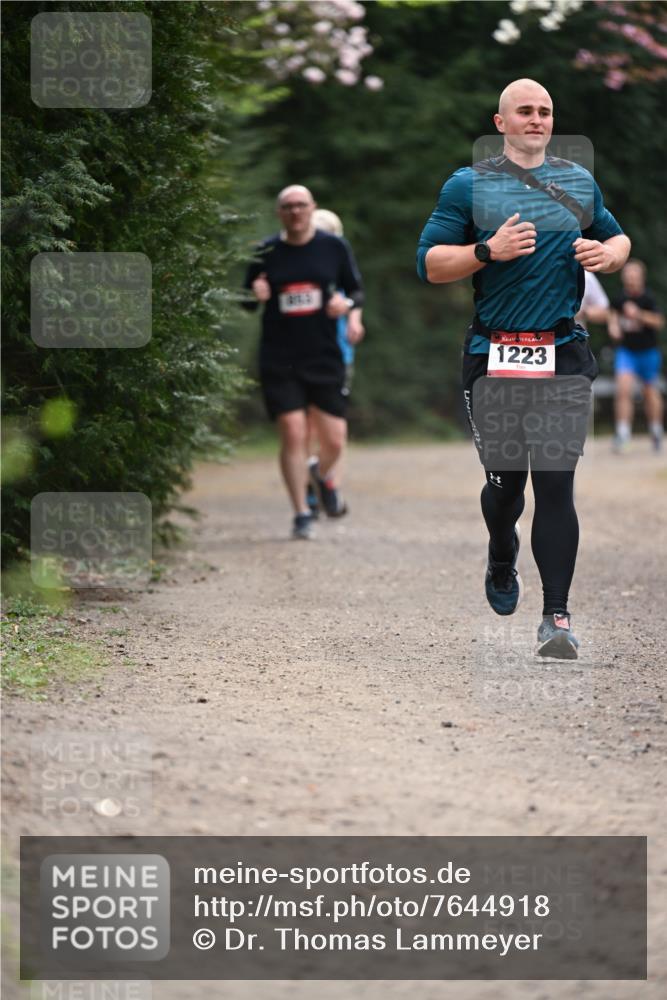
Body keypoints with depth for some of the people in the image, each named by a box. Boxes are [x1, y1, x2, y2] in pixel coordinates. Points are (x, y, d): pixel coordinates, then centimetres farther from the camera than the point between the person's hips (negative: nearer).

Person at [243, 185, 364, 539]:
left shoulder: (334, 247, 4)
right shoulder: (266, 253, 2)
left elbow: (356, 289, 14)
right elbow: (247, 303, 10)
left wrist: (349, 306, -8)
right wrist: (257, 295, -13)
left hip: (325, 358, 1)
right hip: (279, 361, -1)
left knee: (334, 440, 1)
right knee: (293, 434, -10)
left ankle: (325, 475, 37)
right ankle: (301, 514, -1)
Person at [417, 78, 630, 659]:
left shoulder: (580, 183, 15)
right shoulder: (468, 185, 3)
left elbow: (617, 238, 27)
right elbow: (429, 263, -1)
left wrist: (608, 254, 3)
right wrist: (489, 250, -16)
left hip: (564, 355, 1)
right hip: (494, 358, -1)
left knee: (556, 483, -7)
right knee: (505, 480, 5)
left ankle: (557, 616, -7)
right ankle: (502, 565, 38)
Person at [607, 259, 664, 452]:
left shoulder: (648, 299, -13)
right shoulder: (619, 299, -3)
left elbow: (659, 322, -25)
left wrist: (639, 314, -36)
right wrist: (613, 326, -3)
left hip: (647, 351, -1)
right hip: (625, 351, 1)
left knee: (651, 392, 13)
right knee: (623, 389, -17)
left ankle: (656, 431, 33)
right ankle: (623, 432, -16)